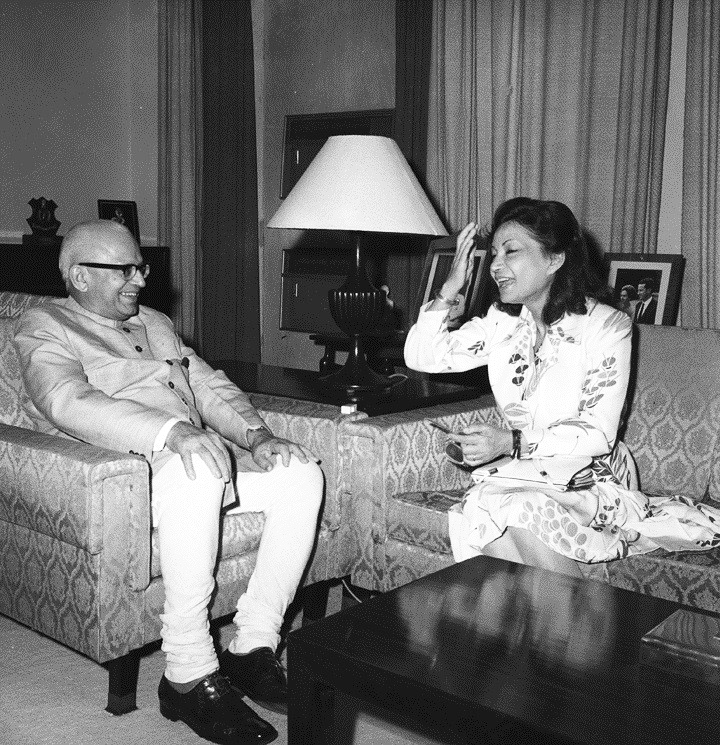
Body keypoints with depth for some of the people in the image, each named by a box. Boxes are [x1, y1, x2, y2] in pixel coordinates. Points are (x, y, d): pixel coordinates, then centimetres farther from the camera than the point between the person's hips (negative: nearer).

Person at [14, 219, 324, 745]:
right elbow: (69, 402, -16)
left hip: (206, 461, 7)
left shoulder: (156, 323, 28)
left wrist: (256, 434, -1)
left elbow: (211, 386, 21)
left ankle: (254, 645, -12)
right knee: (196, 470, -39)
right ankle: (190, 677, -30)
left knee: (302, 472, -15)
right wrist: (172, 431, -32)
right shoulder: (45, 327, 4)